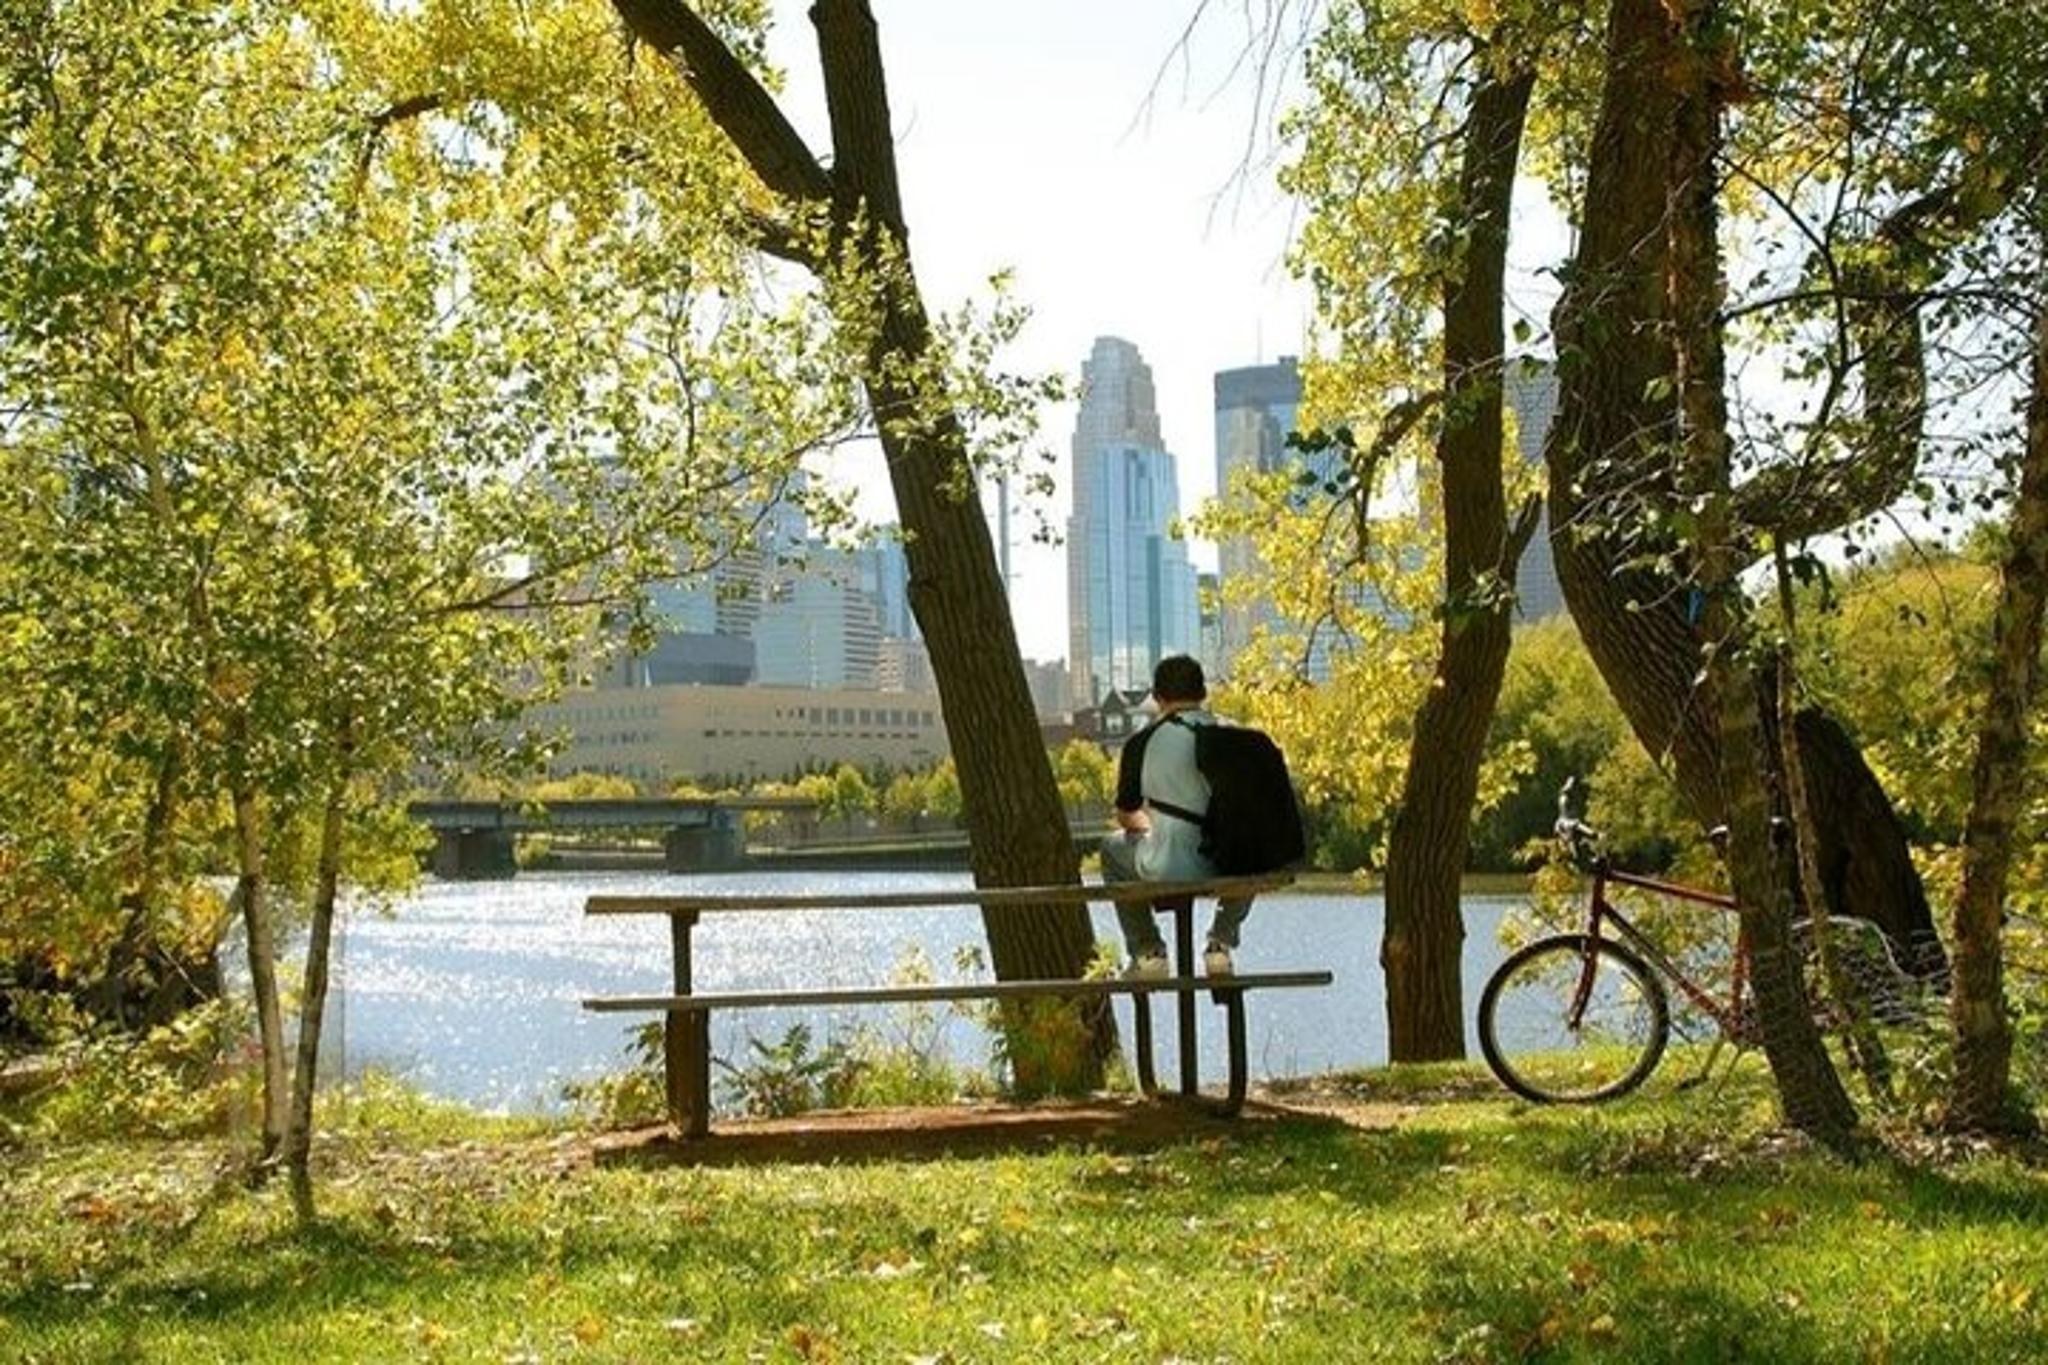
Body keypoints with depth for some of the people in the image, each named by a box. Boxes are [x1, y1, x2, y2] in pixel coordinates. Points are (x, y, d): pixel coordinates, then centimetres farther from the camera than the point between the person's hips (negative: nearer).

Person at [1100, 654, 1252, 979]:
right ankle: (1221, 944, 28)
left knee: (1113, 848, 30)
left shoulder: (1142, 743, -4)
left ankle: (1147, 953, 26)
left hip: (1168, 872, -2)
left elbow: (1126, 817, 9)